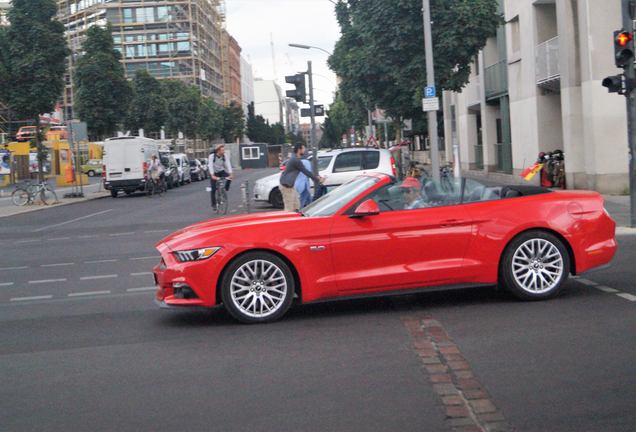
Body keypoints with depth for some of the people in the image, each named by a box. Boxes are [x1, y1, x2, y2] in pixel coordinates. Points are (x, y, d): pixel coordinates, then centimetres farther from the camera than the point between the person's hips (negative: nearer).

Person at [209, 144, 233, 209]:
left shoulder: (225, 156, -15)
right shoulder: (212, 156, -24)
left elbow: (228, 164, -22)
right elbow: (210, 166, -32)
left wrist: (230, 174, -36)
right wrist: (212, 175, -45)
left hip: (221, 171, 3)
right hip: (214, 173, -3)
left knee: (229, 178, -26)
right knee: (213, 189, -6)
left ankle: (225, 190, -4)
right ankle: (213, 204, 5)